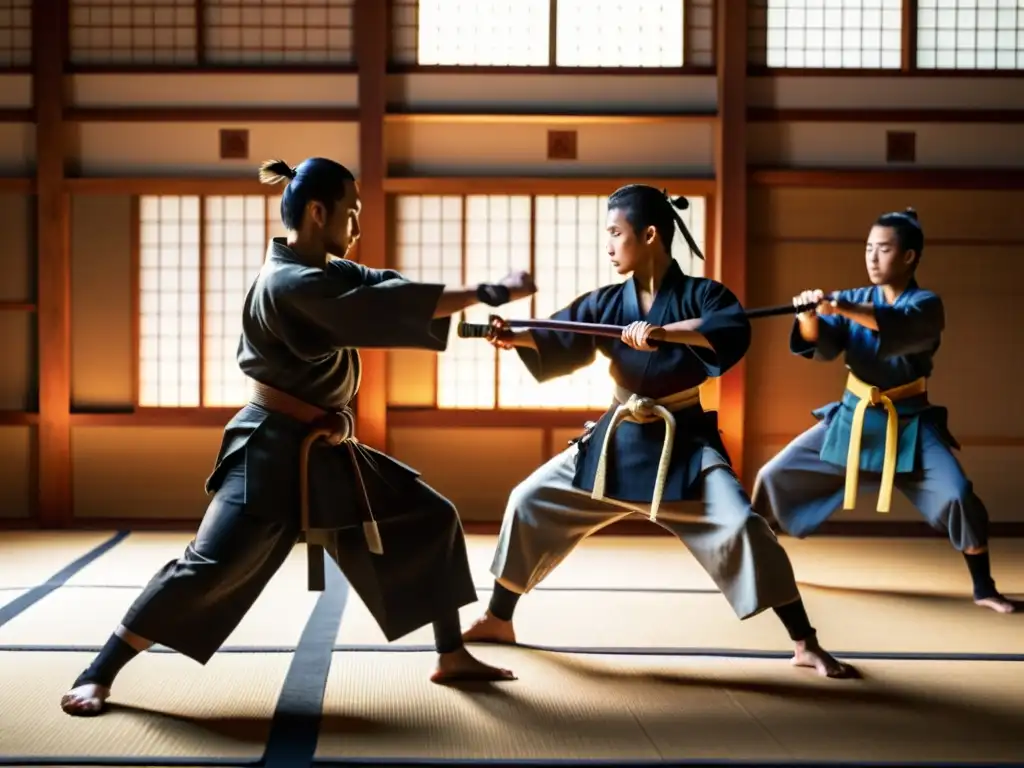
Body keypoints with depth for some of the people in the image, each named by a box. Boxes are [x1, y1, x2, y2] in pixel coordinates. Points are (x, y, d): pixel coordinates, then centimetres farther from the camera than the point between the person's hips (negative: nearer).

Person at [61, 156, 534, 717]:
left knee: (432, 520, 8)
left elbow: (386, 288, 1)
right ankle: (99, 674, 4)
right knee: (210, 568, -12)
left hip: (328, 451, 10)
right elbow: (392, 306, -27)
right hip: (274, 450, -10)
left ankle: (452, 658, 16)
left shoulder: (326, 272, 9)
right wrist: (491, 291, -24)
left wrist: (476, 305, -13)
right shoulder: (290, 284, -22)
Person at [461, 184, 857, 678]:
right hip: (615, 440, 5)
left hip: (683, 443, -5)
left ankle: (805, 645, -8)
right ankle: (498, 620, 21)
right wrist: (514, 338, -26)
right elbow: (556, 345, -6)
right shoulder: (606, 303, 2)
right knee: (530, 502, 4)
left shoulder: (700, 294, -10)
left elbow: (734, 331, -30)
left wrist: (665, 331, -41)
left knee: (740, 526, -22)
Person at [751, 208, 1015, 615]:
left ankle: (984, 588, -1)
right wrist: (810, 316, -37)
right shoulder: (854, 299, 1)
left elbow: (898, 325, -35)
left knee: (958, 496, -21)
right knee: (774, 476, 2)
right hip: (851, 419, 4)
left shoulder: (926, 306, -11)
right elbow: (822, 345, -14)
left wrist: (840, 307, -51)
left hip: (910, 425, -3)